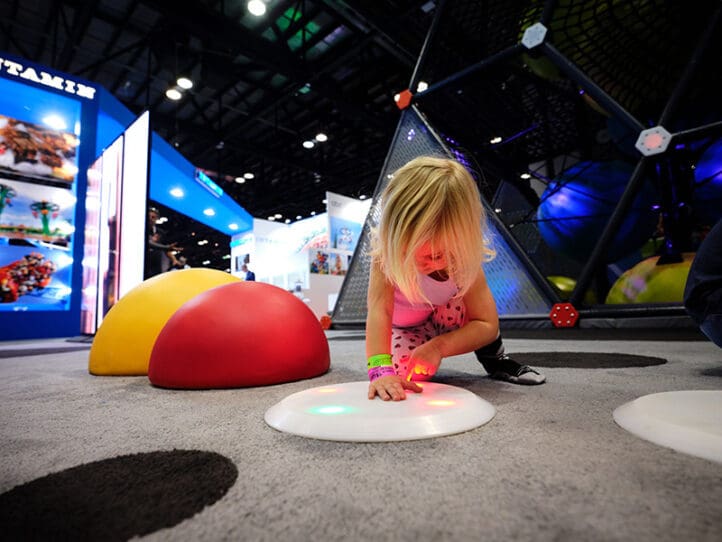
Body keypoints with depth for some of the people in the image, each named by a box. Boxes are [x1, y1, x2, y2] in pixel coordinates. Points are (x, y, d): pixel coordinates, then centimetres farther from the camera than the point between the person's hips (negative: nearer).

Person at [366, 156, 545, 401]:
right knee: (407, 370, -26)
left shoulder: (464, 260, -30)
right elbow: (379, 310, -46)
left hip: (444, 316, 0)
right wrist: (380, 372, -58)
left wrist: (438, 346, -43)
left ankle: (494, 358, -5)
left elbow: (488, 324, -29)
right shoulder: (386, 250, -36)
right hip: (405, 327, 0)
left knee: (464, 305, -33)